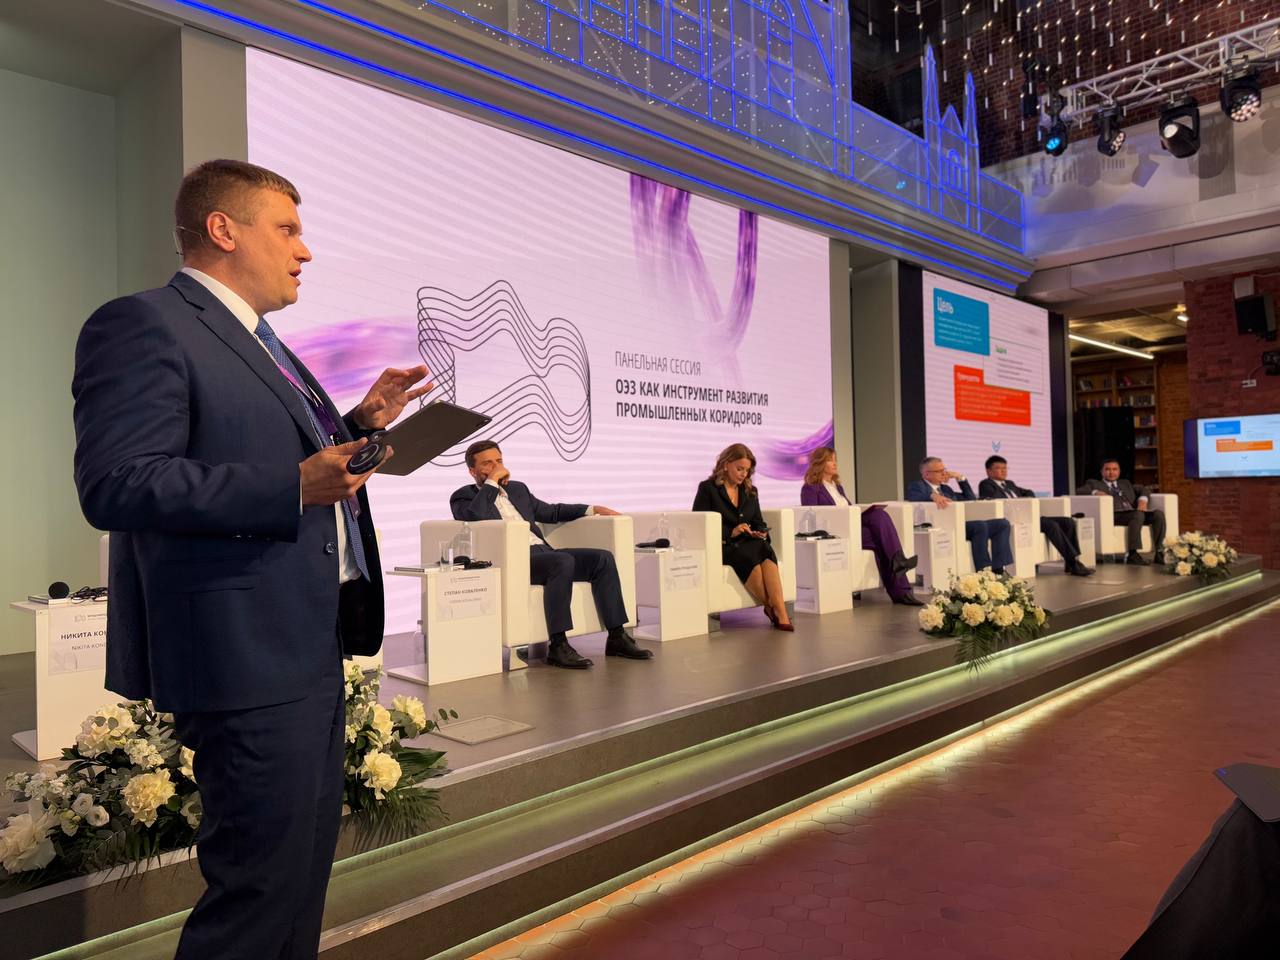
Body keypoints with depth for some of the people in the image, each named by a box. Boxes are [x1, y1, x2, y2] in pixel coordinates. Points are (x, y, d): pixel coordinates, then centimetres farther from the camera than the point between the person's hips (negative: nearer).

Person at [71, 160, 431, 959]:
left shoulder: (259, 343, 19)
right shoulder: (144, 324, -10)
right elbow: (116, 485, -21)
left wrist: (360, 424, 13)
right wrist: (295, 488, -27)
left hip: (311, 646, 10)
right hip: (249, 653, -10)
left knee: (306, 868, 20)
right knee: (264, 880, -1)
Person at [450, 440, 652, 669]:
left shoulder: (517, 489, 25)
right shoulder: (464, 496, 7)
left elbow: (552, 512, 34)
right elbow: (475, 518, -17)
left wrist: (593, 509, 24)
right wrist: (491, 482, -8)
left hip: (542, 552, 7)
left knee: (603, 558, -12)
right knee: (563, 561, -34)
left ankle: (617, 637, -10)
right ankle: (558, 645, -31)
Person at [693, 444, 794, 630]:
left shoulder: (750, 491, 17)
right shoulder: (707, 488, 1)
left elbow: (758, 522, 22)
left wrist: (761, 533, -3)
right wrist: (730, 532, -17)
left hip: (748, 544, 4)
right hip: (719, 547, -4)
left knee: (765, 549, -32)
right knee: (749, 557, -36)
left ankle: (780, 612, -41)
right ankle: (773, 611, -26)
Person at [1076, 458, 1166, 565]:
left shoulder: (1125, 483, 34)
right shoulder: (1094, 483, 21)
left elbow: (1143, 490, 22)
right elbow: (1079, 491, 3)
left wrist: (1142, 500, -1)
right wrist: (1095, 492, -17)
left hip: (1134, 512, 5)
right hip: (1115, 515, -5)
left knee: (1159, 514, -22)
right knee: (1138, 514, -34)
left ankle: (1159, 553, -24)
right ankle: (1132, 554, -37)